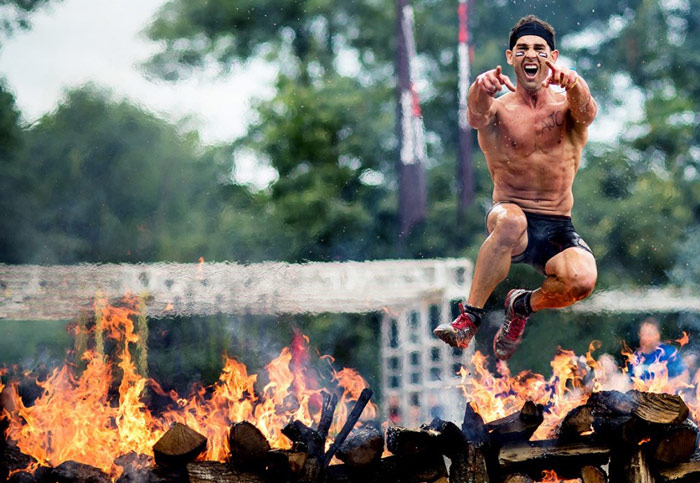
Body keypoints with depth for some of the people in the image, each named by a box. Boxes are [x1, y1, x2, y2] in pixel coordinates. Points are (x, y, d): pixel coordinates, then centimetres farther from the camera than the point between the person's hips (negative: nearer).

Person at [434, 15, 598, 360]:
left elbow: (587, 112, -22)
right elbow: (476, 117, -23)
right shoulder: (499, 108, 1)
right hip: (509, 220, -1)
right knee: (510, 218, -38)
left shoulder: (566, 105, 2)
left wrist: (573, 84, -47)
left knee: (582, 279, -30)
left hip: (557, 228, 1)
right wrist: (480, 89, -49)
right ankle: (468, 319, -27)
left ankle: (524, 305, 5)